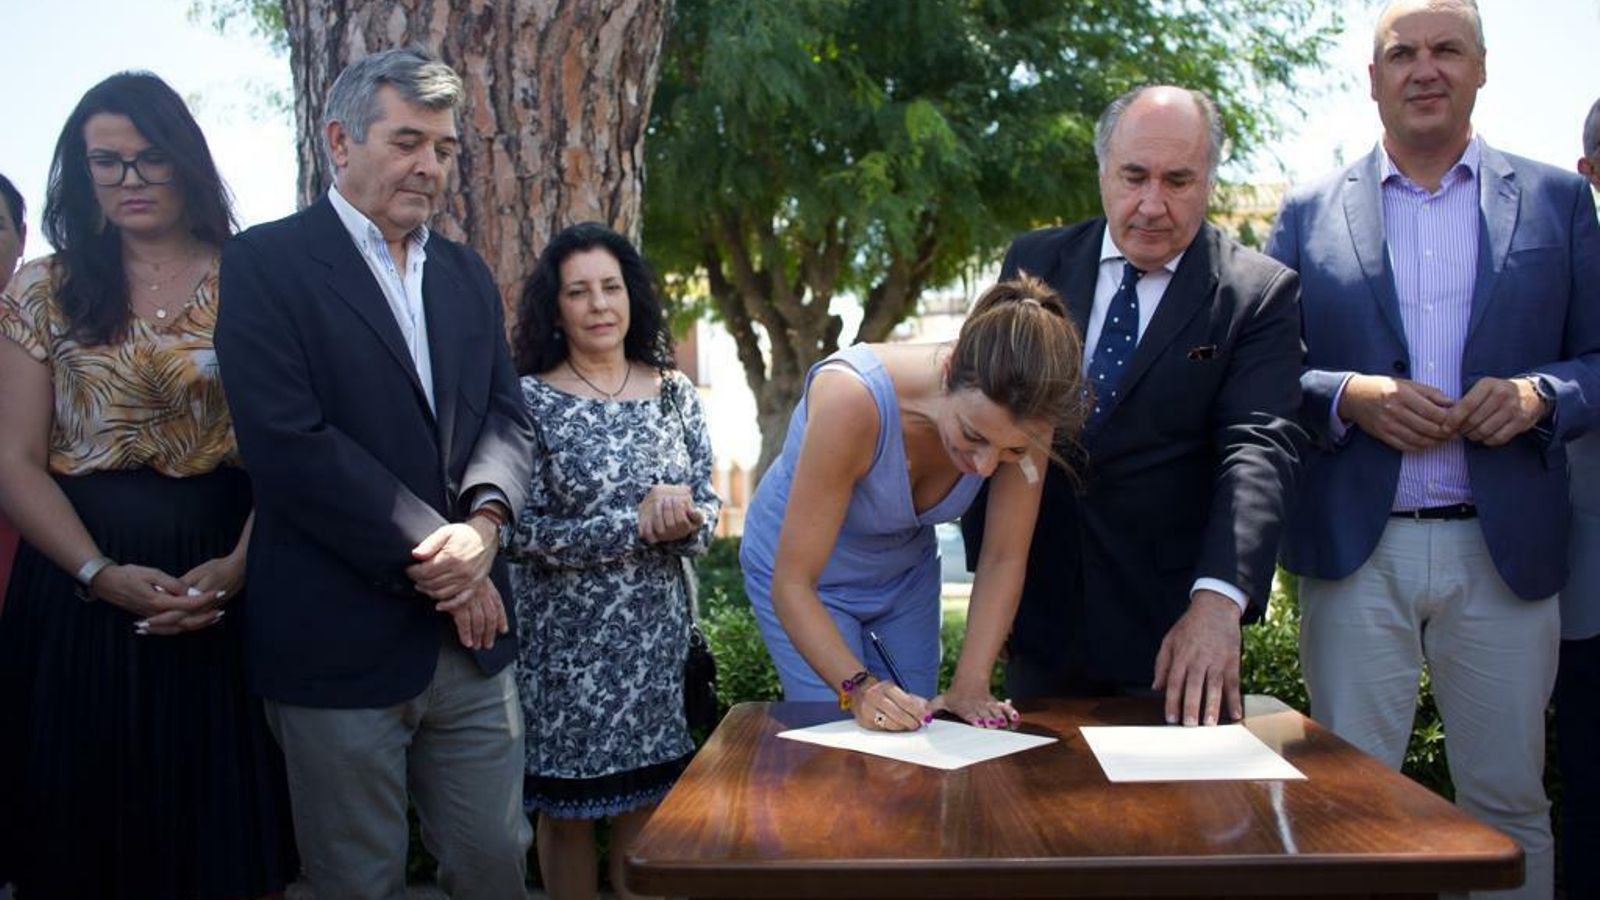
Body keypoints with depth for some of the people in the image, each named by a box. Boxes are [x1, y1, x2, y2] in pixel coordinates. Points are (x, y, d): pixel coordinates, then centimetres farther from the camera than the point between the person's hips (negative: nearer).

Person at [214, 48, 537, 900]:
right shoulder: (265, 261, -6)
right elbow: (288, 441, -16)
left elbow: (507, 414, 9)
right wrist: (430, 555, -15)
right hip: (339, 636, -5)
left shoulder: (466, 272, 14)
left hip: (469, 628, 5)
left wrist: (483, 520, -13)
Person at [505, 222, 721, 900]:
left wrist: (686, 523, -19)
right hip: (564, 641, -3)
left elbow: (706, 514, 4)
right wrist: (639, 523, -20)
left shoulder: (674, 393, 3)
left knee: (648, 801, 12)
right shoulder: (529, 399, -7)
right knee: (567, 811, 10)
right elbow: (522, 532, -14)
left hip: (656, 635, 3)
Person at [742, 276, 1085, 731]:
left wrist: (970, 686, -22)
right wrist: (858, 687, -42)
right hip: (804, 572, -4)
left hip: (907, 570, 4)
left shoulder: (1021, 421, -27)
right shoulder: (853, 399, -39)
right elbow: (793, 583, -32)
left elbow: (1004, 559, -15)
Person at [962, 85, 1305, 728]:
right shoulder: (1034, 263, 5)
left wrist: (1218, 599, -30)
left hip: (1176, 626, -2)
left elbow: (1259, 449, -16)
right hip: (1040, 609, 3)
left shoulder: (1261, 294, -4)